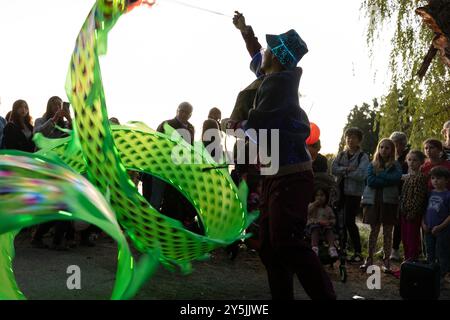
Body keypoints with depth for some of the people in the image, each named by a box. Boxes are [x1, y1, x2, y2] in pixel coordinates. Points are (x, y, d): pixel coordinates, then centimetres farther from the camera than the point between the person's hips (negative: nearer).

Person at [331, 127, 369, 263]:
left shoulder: (363, 156, -3)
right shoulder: (341, 155, 11)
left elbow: (361, 175, -17)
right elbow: (333, 168, -4)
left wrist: (343, 172, -9)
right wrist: (347, 169, -17)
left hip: (353, 193, -5)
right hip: (340, 191, 5)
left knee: (349, 221, -9)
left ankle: (358, 252, 2)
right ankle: (342, 247, 22)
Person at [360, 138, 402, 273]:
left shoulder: (396, 166, 5)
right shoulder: (372, 165, 8)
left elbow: (396, 178, -15)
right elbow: (370, 181, -6)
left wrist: (379, 175, -10)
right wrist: (387, 181, -10)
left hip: (389, 201, -1)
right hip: (373, 200, 1)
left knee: (387, 231, 3)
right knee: (374, 230, 5)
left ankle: (386, 261, 9)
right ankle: (369, 259, 11)